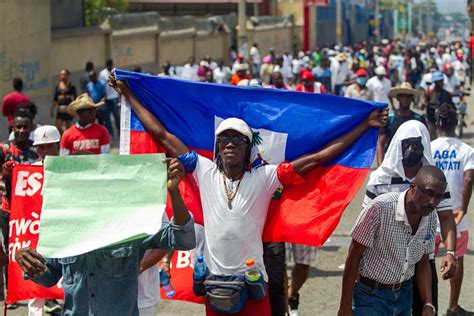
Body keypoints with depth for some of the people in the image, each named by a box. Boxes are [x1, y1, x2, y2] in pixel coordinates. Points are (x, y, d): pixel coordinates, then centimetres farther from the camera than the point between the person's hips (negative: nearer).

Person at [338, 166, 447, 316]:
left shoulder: (431, 218, -3)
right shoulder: (380, 208, -23)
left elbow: (423, 263, 9)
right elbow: (354, 256, -17)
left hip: (404, 295, 6)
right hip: (371, 295, -6)